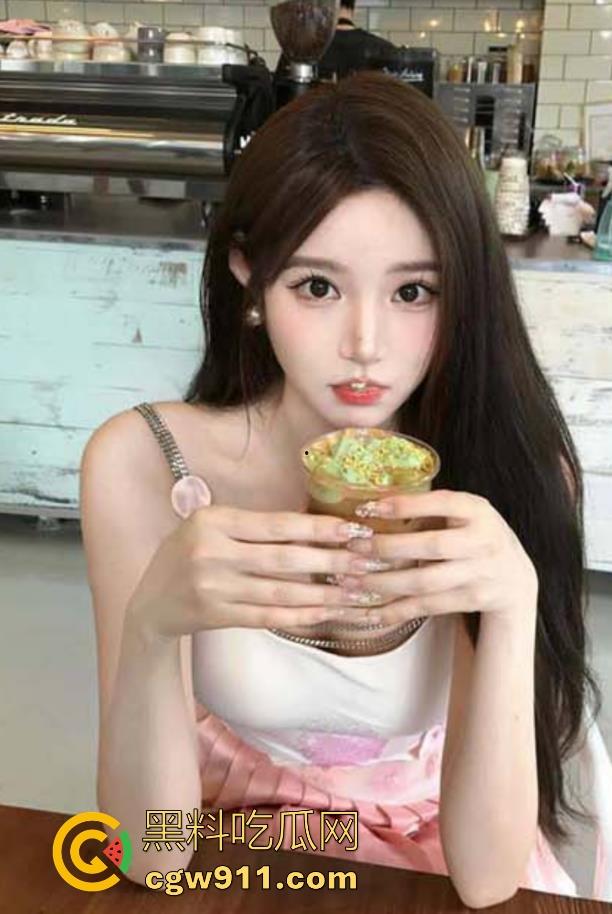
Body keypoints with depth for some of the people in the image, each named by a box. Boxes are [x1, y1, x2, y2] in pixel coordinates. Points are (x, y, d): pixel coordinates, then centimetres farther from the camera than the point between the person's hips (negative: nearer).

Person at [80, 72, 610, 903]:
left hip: (432, 856, 1)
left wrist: (513, 606, -35)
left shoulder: (510, 468, -17)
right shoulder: (144, 461, -19)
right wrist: (153, 624, -36)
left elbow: (485, 874, -19)